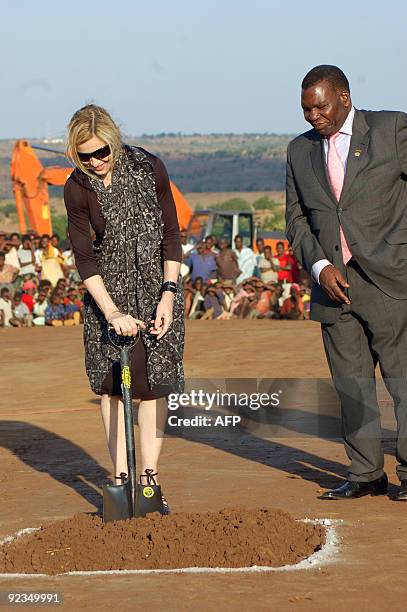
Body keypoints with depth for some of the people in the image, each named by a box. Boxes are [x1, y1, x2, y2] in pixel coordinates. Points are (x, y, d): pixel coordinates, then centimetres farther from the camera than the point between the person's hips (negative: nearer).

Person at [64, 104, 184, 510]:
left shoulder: (149, 169, -9)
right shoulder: (77, 188, -10)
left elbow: (171, 234, -4)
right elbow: (84, 256, -12)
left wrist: (168, 295, -10)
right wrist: (112, 312, -20)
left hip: (157, 283, 0)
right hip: (108, 289, 0)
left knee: (154, 381, -3)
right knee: (112, 381, -2)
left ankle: (149, 477, 2)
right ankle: (120, 477, 3)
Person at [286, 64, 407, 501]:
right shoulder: (300, 151, 13)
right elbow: (296, 219, 13)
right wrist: (319, 266, -3)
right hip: (333, 282, 4)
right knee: (350, 383, 7)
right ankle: (366, 474, 15)